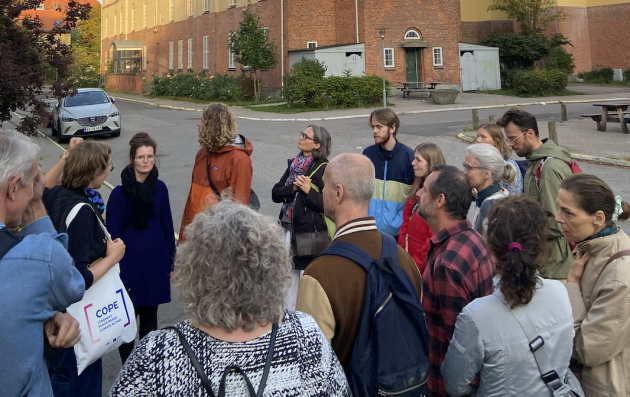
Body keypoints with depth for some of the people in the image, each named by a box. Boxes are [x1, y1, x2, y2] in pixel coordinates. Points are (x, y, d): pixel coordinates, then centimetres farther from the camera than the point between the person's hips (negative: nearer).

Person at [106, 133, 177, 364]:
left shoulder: (159, 188, 0)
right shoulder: (120, 193, -12)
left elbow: (167, 226, 7)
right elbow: (114, 235, -9)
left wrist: (171, 262, 7)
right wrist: (120, 275, -11)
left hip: (156, 261, 4)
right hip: (131, 262, -4)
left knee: (150, 315, 15)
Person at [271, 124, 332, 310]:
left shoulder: (323, 169, -10)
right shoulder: (294, 164, 10)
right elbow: (275, 193, 6)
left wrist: (308, 190, -20)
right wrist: (293, 188, -10)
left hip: (311, 234, -7)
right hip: (289, 230, 7)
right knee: (288, 279, 16)